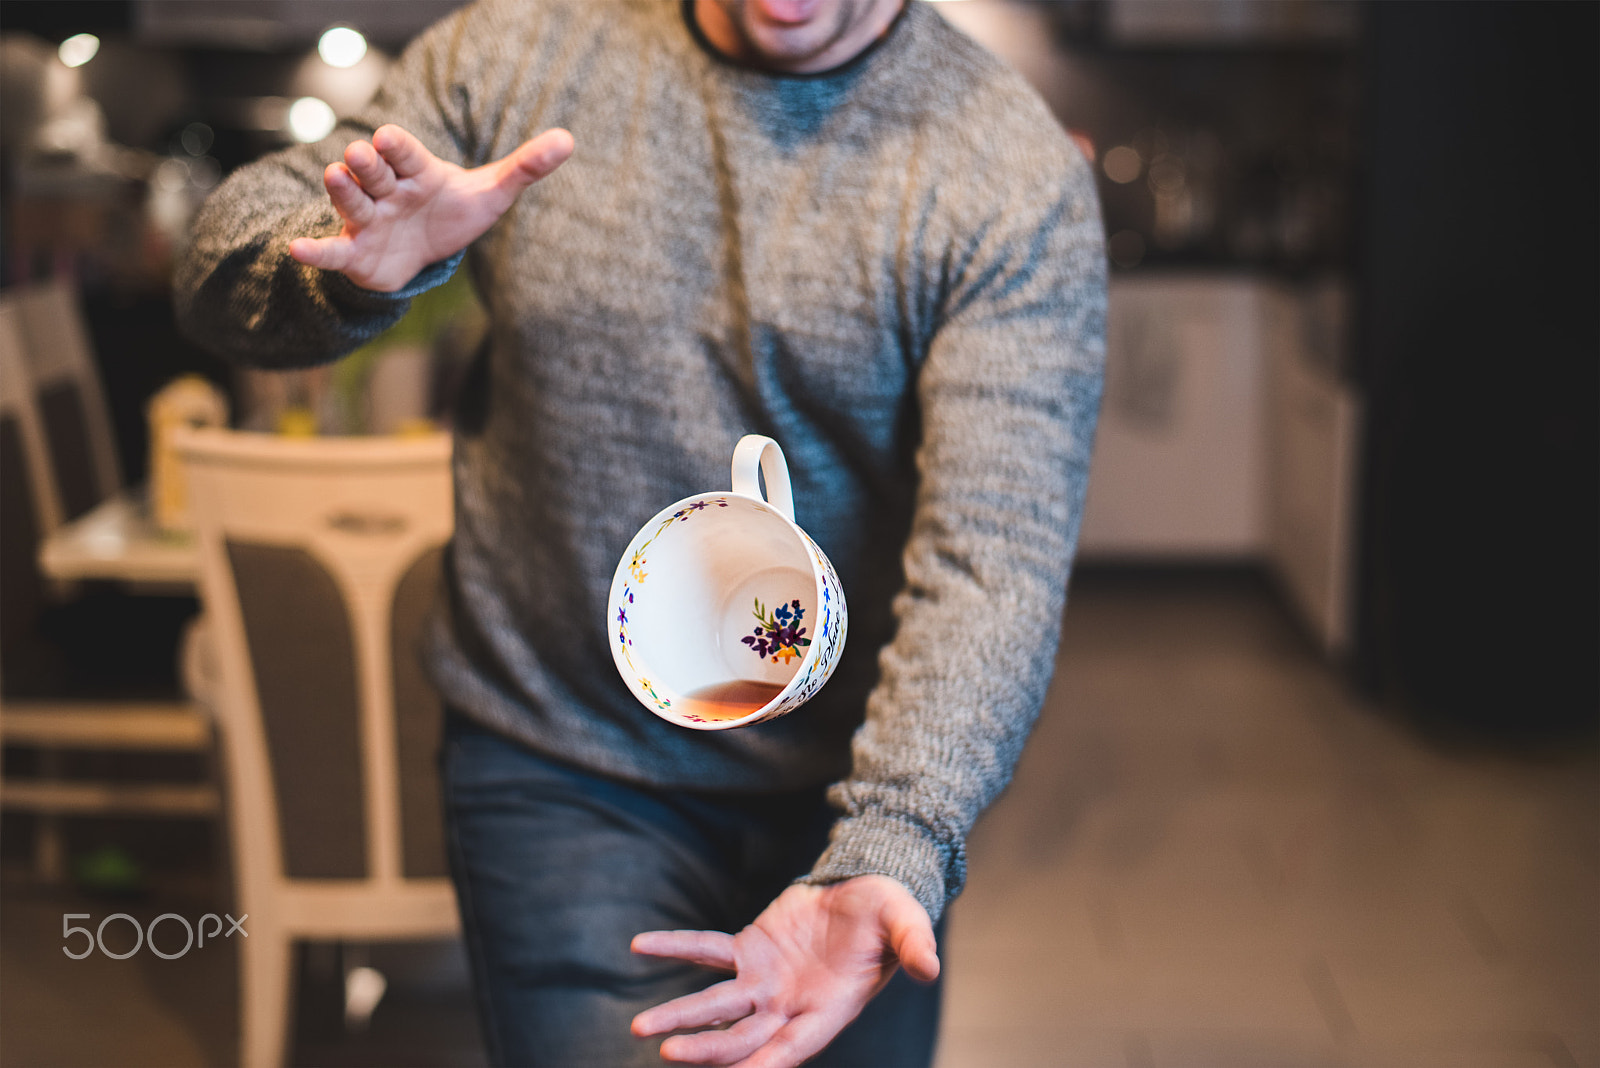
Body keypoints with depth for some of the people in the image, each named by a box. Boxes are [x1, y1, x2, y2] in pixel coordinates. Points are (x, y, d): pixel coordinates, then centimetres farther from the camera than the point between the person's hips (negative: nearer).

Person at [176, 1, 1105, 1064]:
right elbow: (226, 275, -1)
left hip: (851, 794, 0)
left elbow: (993, 562, -21)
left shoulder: (1016, 177, -13)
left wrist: (888, 855, -37)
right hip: (559, 770, 0)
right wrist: (350, 269, -25)